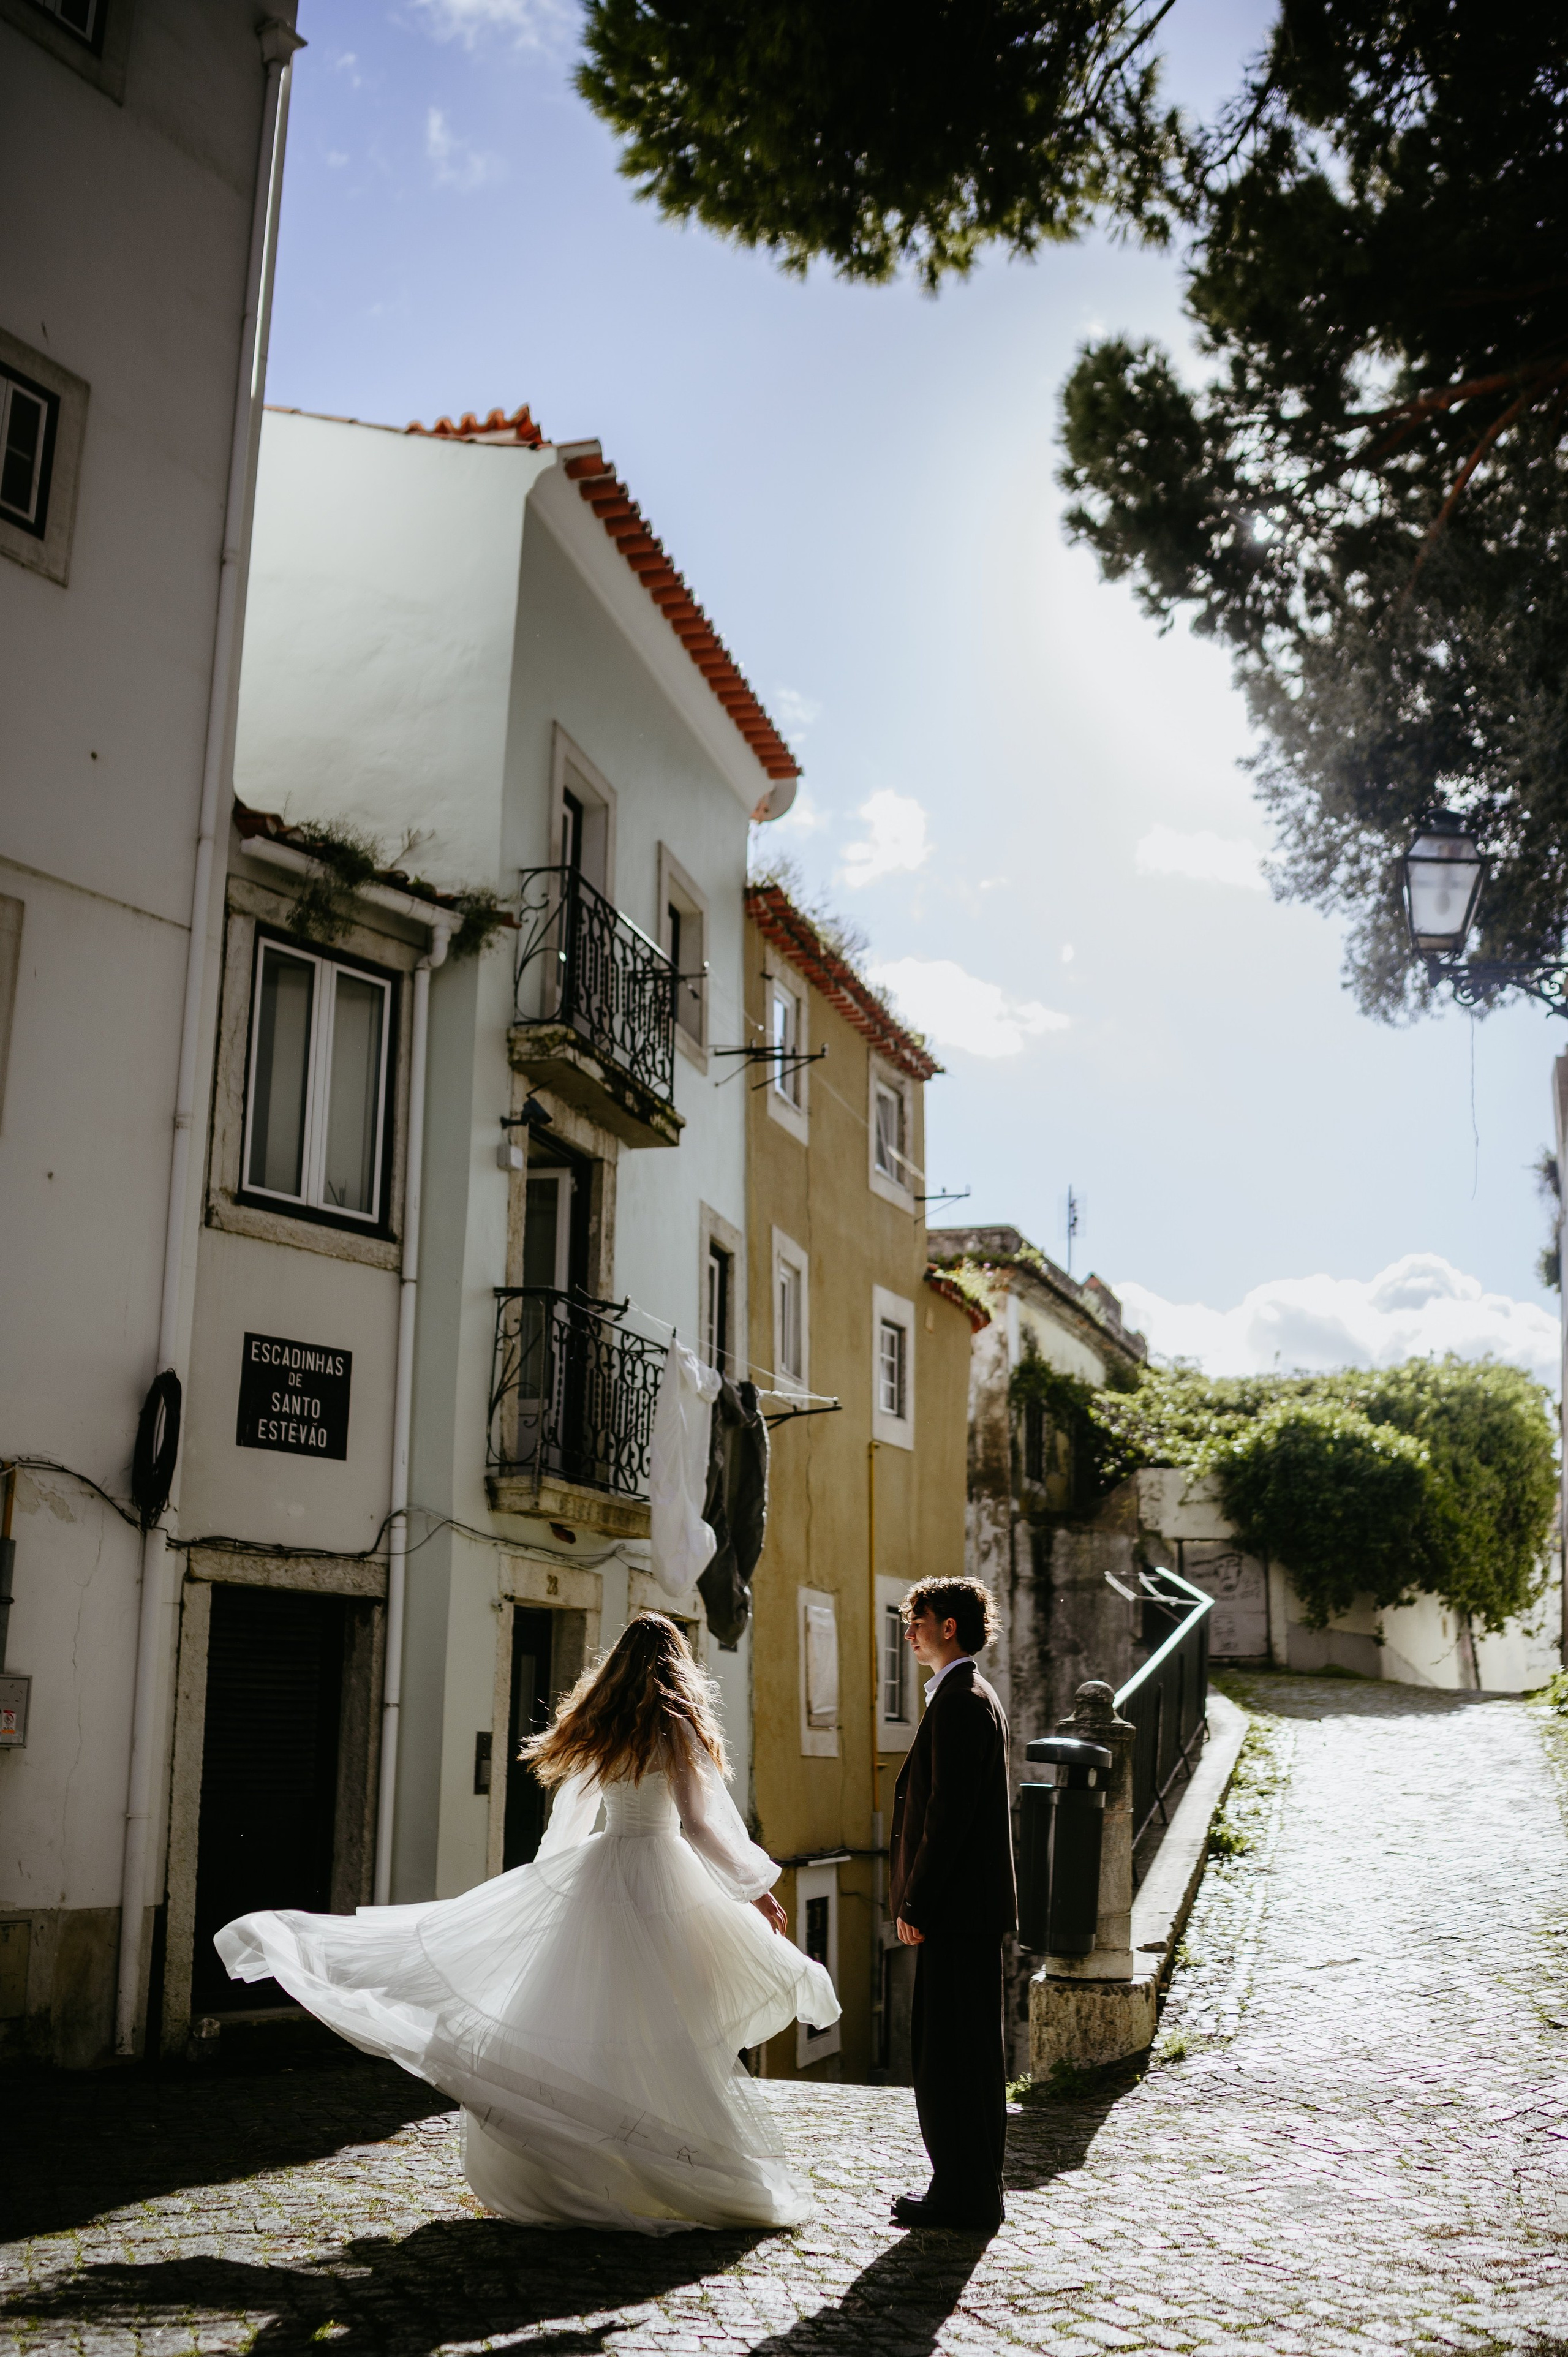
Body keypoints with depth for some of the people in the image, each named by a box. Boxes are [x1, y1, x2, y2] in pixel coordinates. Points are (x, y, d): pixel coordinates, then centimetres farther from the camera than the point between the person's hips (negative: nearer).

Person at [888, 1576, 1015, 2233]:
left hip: (957, 1908, -10)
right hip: (966, 1908, 10)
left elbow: (948, 1810, -21)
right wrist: (918, 1900, 19)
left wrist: (915, 1905, -17)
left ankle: (966, 2196, 4)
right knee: (964, 2052, 15)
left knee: (952, 2053, -3)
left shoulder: (960, 1700, -15)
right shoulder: (968, 1696, 17)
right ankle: (965, 2186, 23)